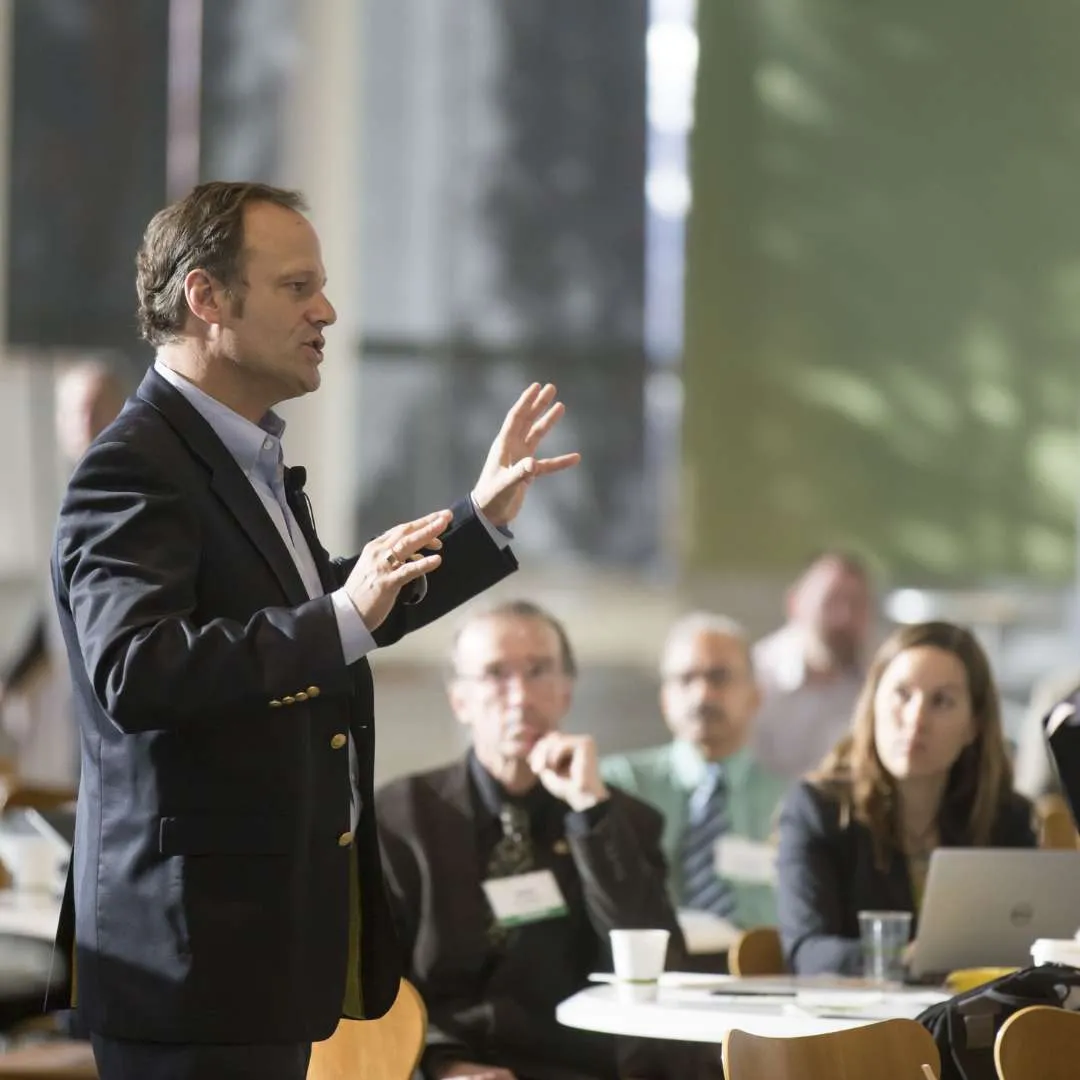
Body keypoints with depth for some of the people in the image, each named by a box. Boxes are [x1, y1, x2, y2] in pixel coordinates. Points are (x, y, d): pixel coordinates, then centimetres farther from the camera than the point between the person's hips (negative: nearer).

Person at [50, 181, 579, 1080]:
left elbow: (319, 613, 28)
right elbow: (134, 674, -30)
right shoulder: (133, 470, -16)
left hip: (282, 926, 10)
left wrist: (482, 522, 25)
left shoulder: (253, 458, 15)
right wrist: (341, 622, -36)